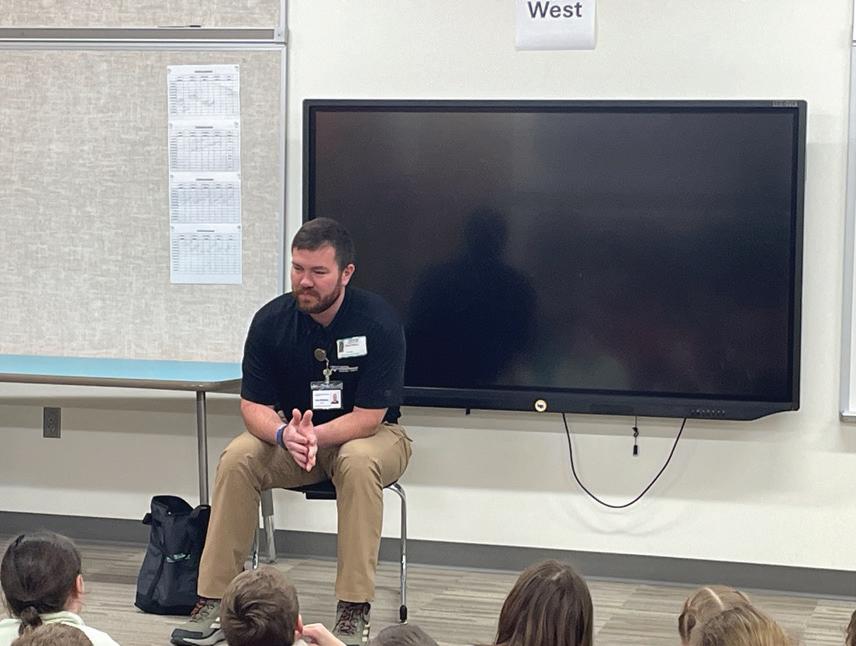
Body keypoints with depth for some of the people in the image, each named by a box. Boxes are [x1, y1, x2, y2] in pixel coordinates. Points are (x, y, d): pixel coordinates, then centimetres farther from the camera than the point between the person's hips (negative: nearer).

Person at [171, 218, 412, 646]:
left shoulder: (378, 323, -21)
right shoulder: (271, 321, -11)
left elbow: (367, 418, -21)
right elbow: (253, 405, -9)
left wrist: (312, 436, -37)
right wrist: (285, 434, -31)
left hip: (370, 434, -3)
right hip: (293, 434, 3)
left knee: (358, 463, -37)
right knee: (237, 459, -25)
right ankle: (212, 603, -22)